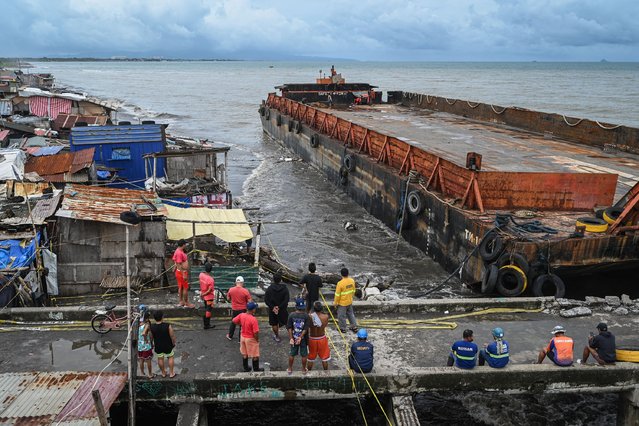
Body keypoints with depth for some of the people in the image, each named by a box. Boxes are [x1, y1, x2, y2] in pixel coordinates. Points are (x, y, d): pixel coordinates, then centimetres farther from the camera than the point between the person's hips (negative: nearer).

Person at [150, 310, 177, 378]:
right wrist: (173, 343, 2)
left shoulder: (151, 327, -19)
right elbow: (172, 336, -17)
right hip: (168, 345, -2)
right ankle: (171, 373, 29)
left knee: (160, 359, 23)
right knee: (170, 358, 20)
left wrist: (152, 344, 16)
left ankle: (163, 373, 39)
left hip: (158, 346, 2)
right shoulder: (167, 326, -27)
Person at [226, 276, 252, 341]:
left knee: (233, 323, 23)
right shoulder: (245, 291, -18)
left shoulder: (231, 290, -9)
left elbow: (228, 298, 6)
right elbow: (250, 301, -13)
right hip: (243, 310, -3)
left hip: (234, 309, 3)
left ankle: (230, 336, 36)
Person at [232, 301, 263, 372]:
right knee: (255, 355, 13)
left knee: (244, 354, 23)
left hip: (243, 337, 6)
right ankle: (256, 369, 25)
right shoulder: (253, 319, -29)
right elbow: (256, 332, -26)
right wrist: (257, 339, -9)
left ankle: (246, 368, 36)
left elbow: (234, 321, 4)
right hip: (251, 339, -6)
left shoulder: (241, 315, -12)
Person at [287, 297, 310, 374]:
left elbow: (289, 328, -10)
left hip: (294, 338, 2)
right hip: (303, 339, -2)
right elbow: (305, 329, -16)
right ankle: (304, 369, 27)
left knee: (292, 354, 17)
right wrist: (300, 337, -13)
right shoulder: (306, 316, -15)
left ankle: (290, 369, 29)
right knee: (304, 355, 15)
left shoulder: (291, 315, -11)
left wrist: (291, 338, -6)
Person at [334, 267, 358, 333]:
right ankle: (354, 327, 30)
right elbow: (353, 291, 6)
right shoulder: (352, 281, -9)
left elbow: (337, 294, -19)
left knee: (341, 315, 11)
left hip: (342, 303, -6)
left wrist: (335, 302, -5)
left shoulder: (340, 283, -27)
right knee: (350, 313, 22)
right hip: (350, 302, 6)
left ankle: (343, 328, 23)